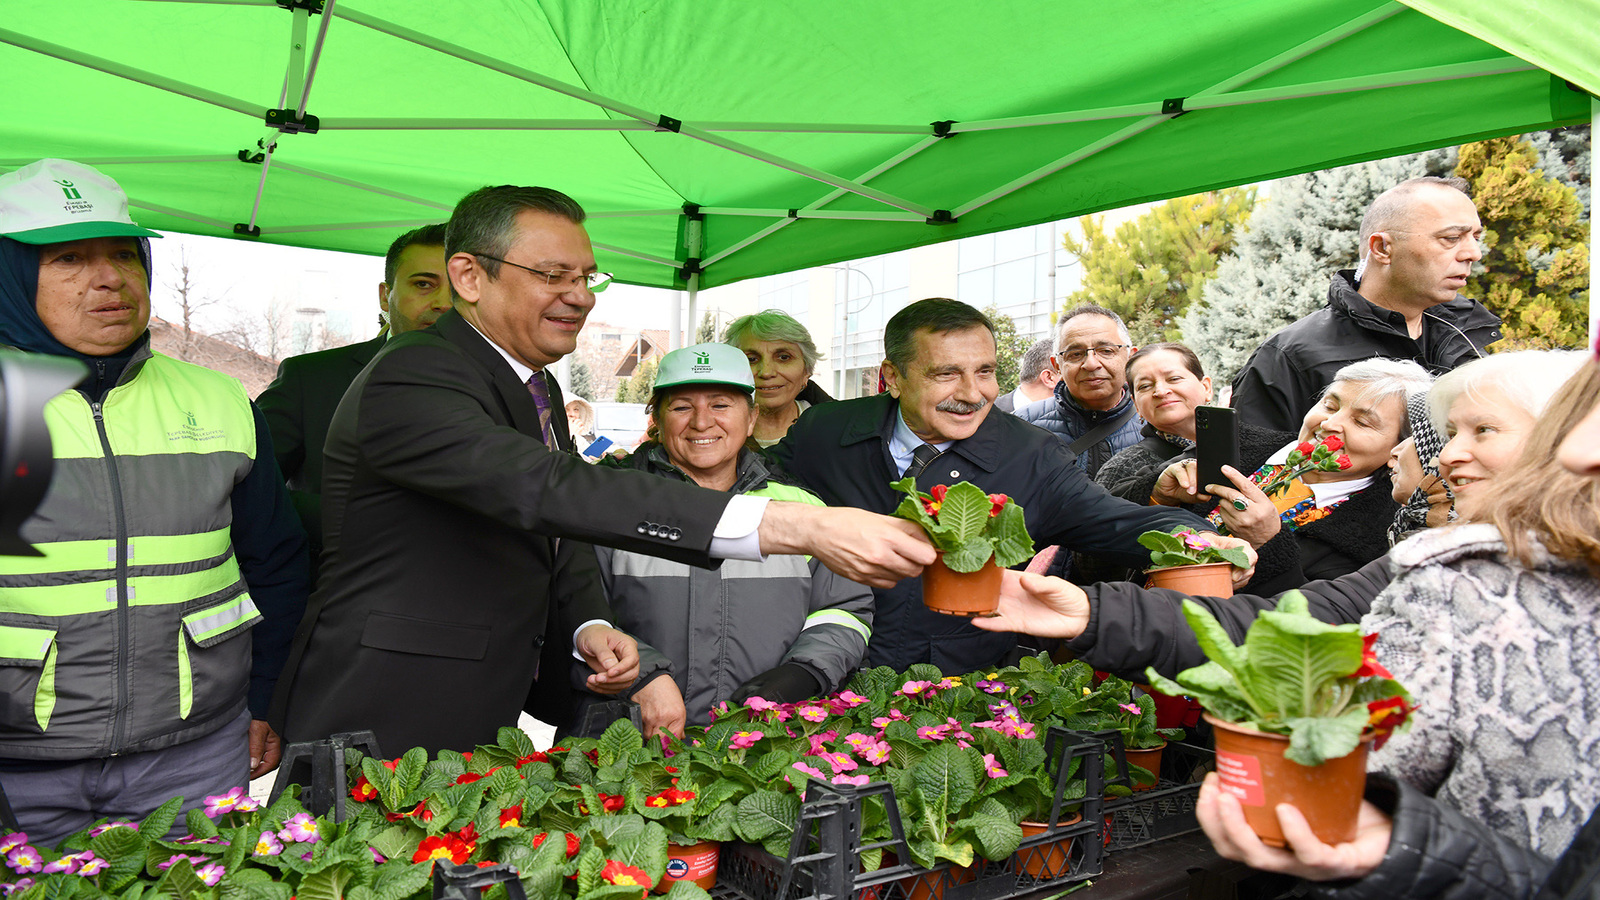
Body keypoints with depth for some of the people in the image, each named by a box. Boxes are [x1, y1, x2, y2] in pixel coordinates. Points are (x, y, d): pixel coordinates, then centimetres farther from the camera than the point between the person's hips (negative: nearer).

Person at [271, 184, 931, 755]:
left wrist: (590, 625, -6)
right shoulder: (409, 381, -22)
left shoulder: (539, 388, 9)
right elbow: (548, 492, -37)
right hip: (386, 727, -8)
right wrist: (794, 527, -44)